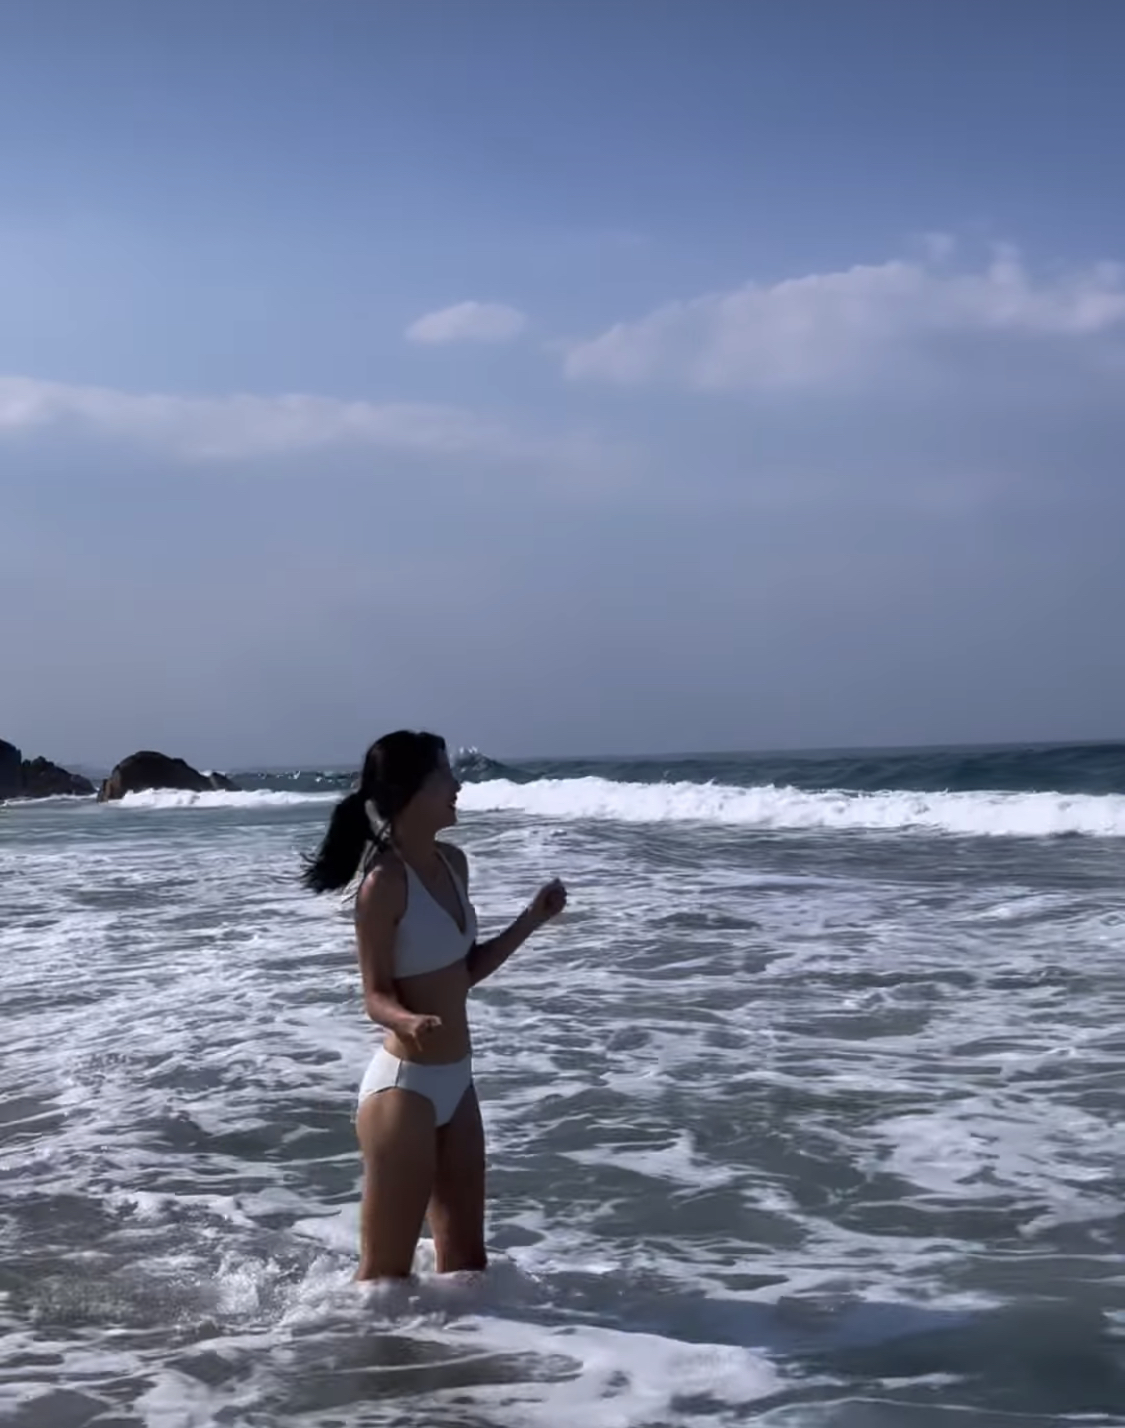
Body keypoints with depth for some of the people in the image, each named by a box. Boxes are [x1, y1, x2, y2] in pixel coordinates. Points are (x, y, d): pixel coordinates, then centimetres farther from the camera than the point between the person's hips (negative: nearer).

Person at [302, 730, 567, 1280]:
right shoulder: (384, 883, -17)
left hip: (455, 1083, 8)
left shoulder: (453, 863, 7)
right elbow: (376, 995, -16)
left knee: (466, 1263, 15)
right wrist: (410, 1021, -37)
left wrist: (532, 919, 10)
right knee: (386, 1273, -1)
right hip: (404, 1087, -8)